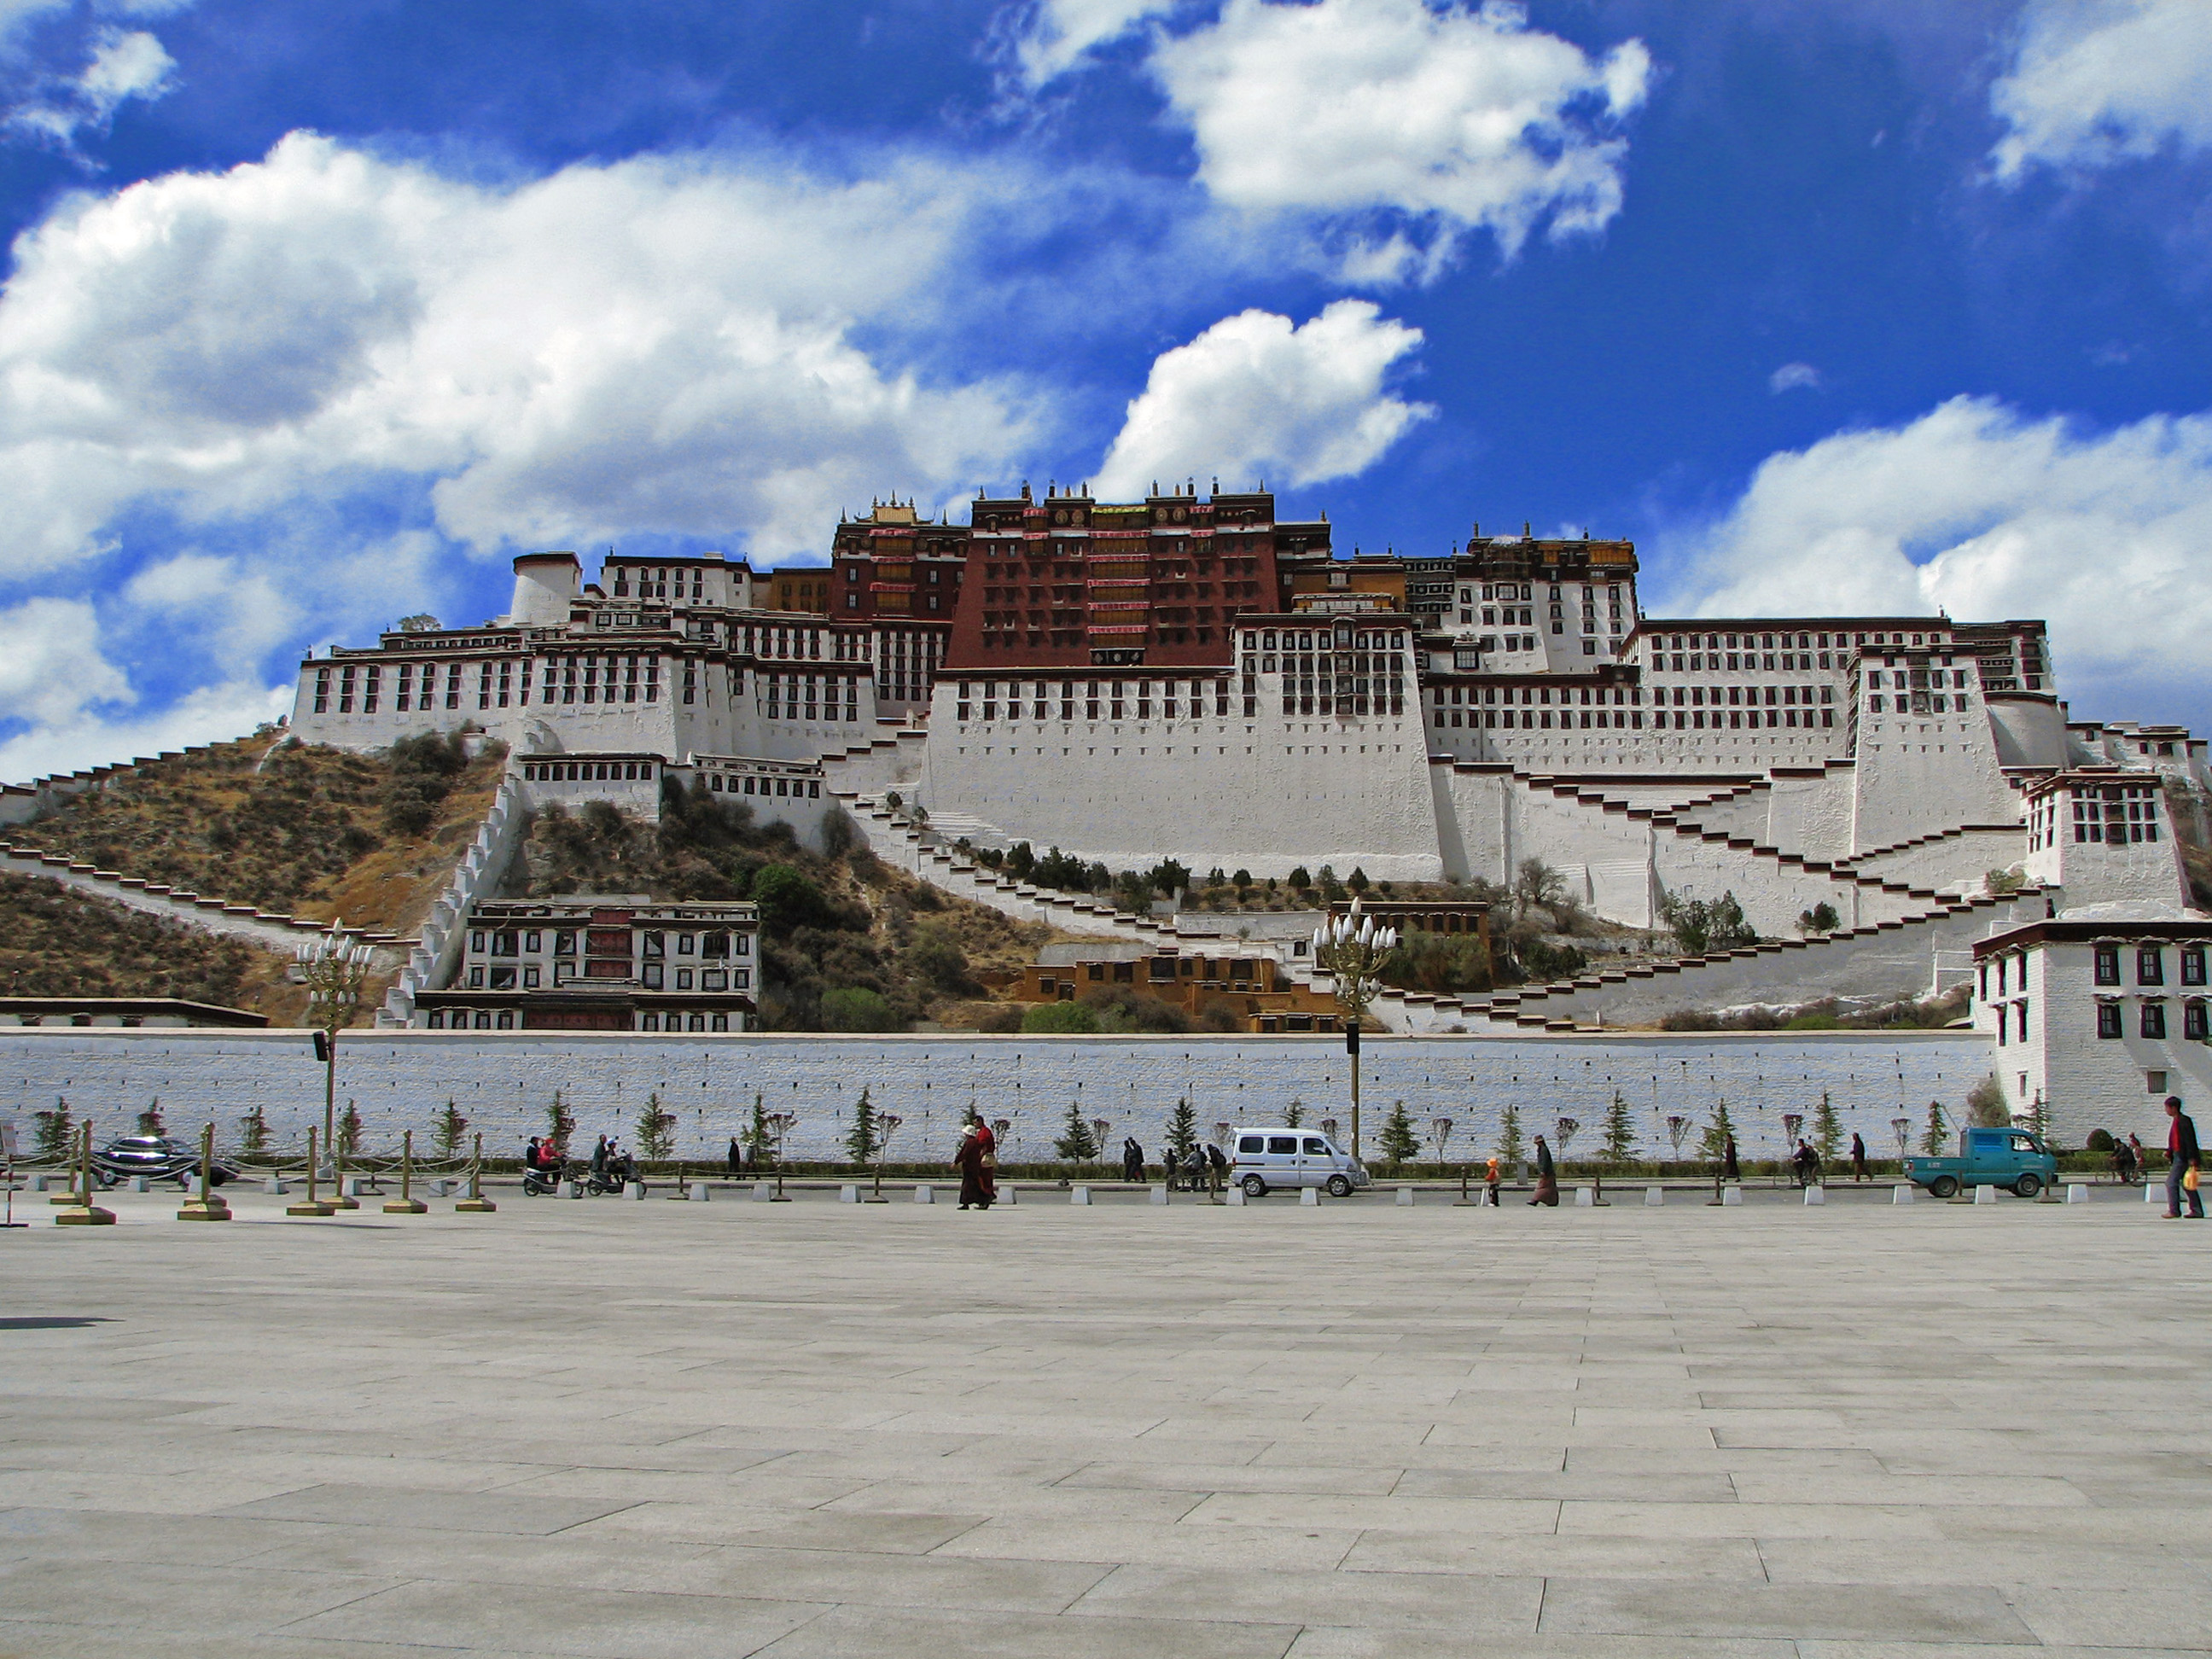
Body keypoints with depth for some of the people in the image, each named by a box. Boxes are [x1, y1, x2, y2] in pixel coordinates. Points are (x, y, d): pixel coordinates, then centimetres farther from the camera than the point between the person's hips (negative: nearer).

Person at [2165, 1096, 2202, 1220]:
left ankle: (2174, 1211, -7)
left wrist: (2192, 1159, -21)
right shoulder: (2174, 1121, 15)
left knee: (2171, 1182, -10)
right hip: (2177, 1156, 10)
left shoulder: (2184, 1121, -14)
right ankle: (2197, 1211, 18)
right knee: (2186, 1185, 13)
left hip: (2182, 1157, -10)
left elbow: (2190, 1141, -18)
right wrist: (2169, 1152, 13)